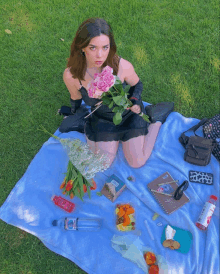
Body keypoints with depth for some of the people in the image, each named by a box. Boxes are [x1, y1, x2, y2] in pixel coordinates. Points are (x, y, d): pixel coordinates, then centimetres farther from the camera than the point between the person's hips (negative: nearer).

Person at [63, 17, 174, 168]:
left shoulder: (123, 66, -31)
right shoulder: (70, 75, -28)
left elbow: (137, 85, -7)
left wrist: (135, 100, -27)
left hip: (129, 115, -1)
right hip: (102, 119, 2)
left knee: (137, 163, 6)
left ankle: (157, 118, 23)